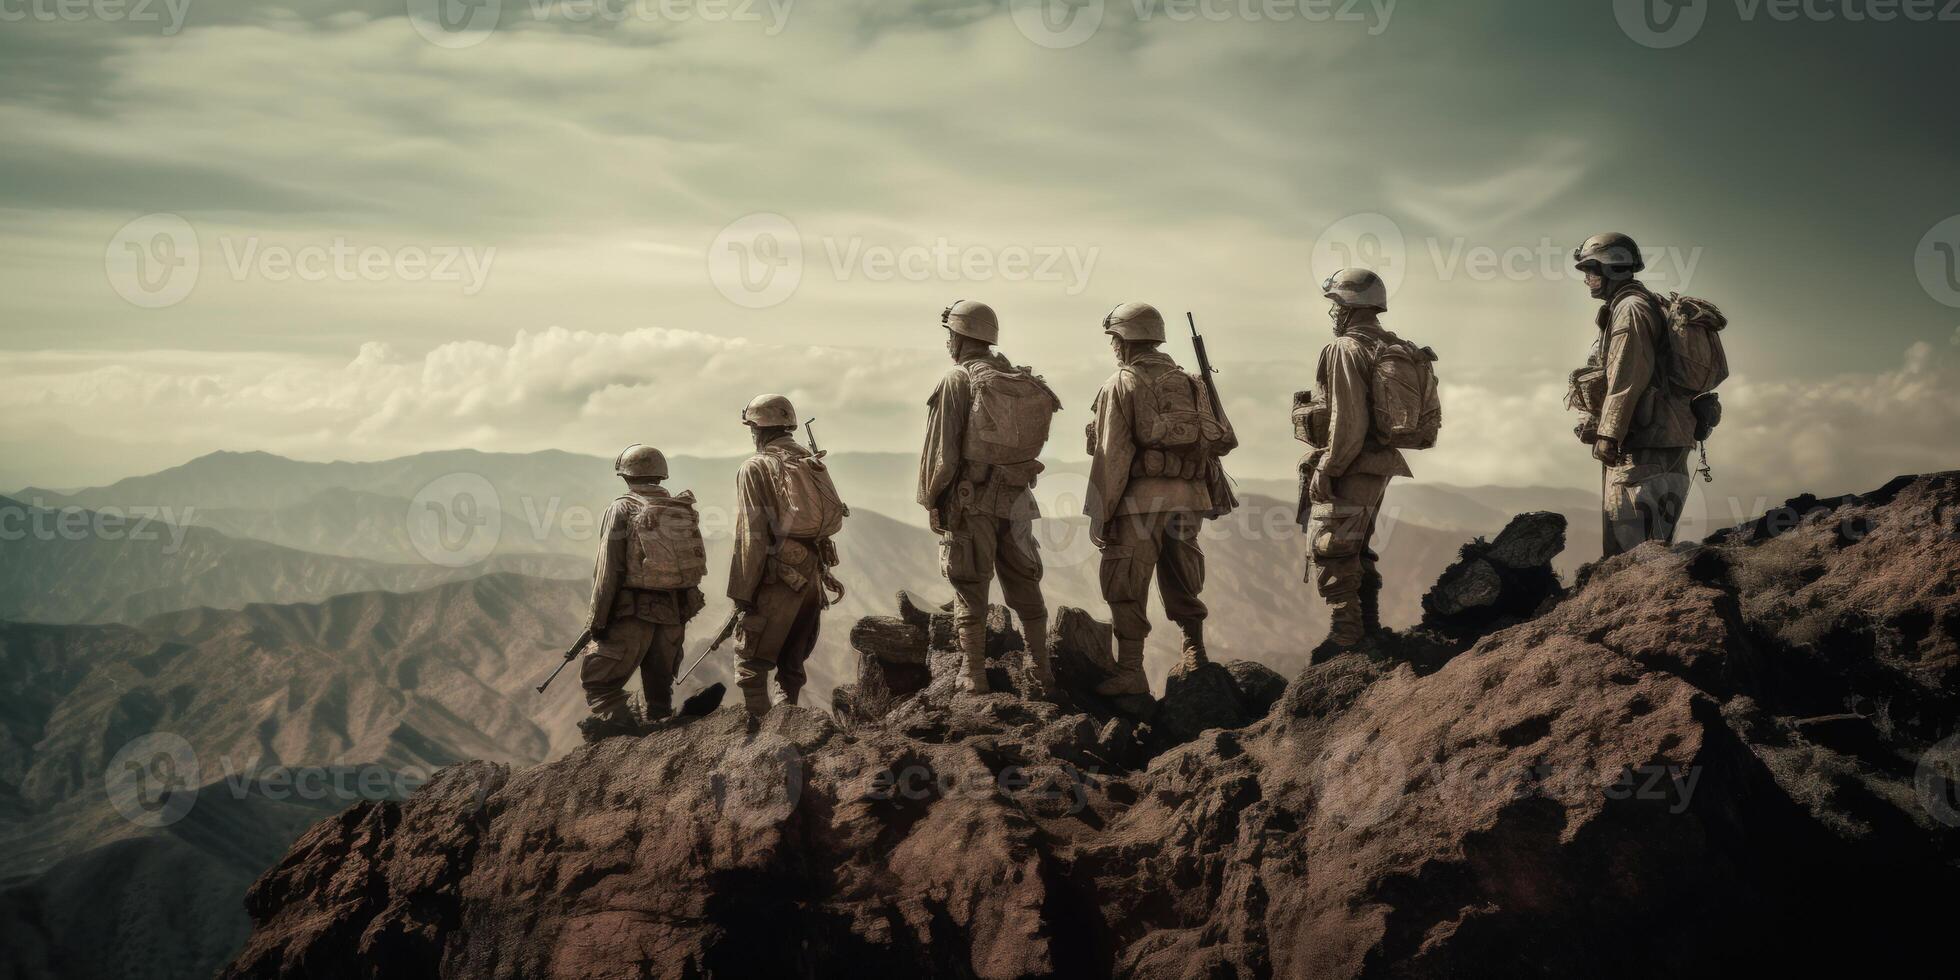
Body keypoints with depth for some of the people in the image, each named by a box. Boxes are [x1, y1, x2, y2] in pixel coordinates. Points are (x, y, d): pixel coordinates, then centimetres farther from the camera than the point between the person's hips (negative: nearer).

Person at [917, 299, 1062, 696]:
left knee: (971, 592, 2)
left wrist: (929, 500, -1)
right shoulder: (1020, 380, 7)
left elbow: (940, 450, -11)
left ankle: (975, 682, 4)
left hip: (970, 501, -5)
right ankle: (1042, 677, 15)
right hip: (1016, 499, 5)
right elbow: (1032, 440, 10)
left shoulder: (957, 382, -10)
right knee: (1024, 586, 12)